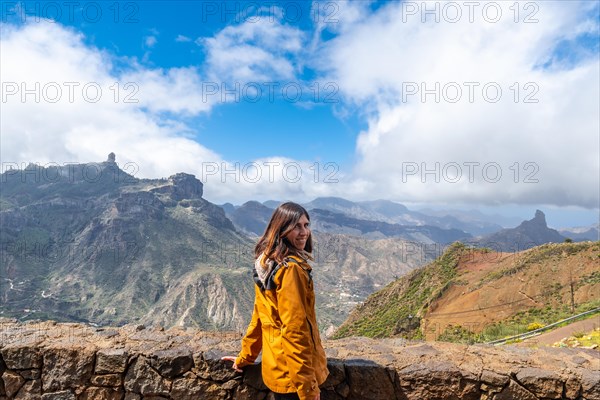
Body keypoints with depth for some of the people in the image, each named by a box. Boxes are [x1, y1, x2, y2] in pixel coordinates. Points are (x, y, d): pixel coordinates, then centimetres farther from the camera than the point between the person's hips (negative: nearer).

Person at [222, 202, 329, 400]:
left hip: (276, 367, 8)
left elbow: (260, 315, 12)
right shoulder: (291, 269, -23)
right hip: (292, 374, -8)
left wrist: (245, 356, 20)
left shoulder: (266, 263, 4)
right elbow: (294, 330, -25)